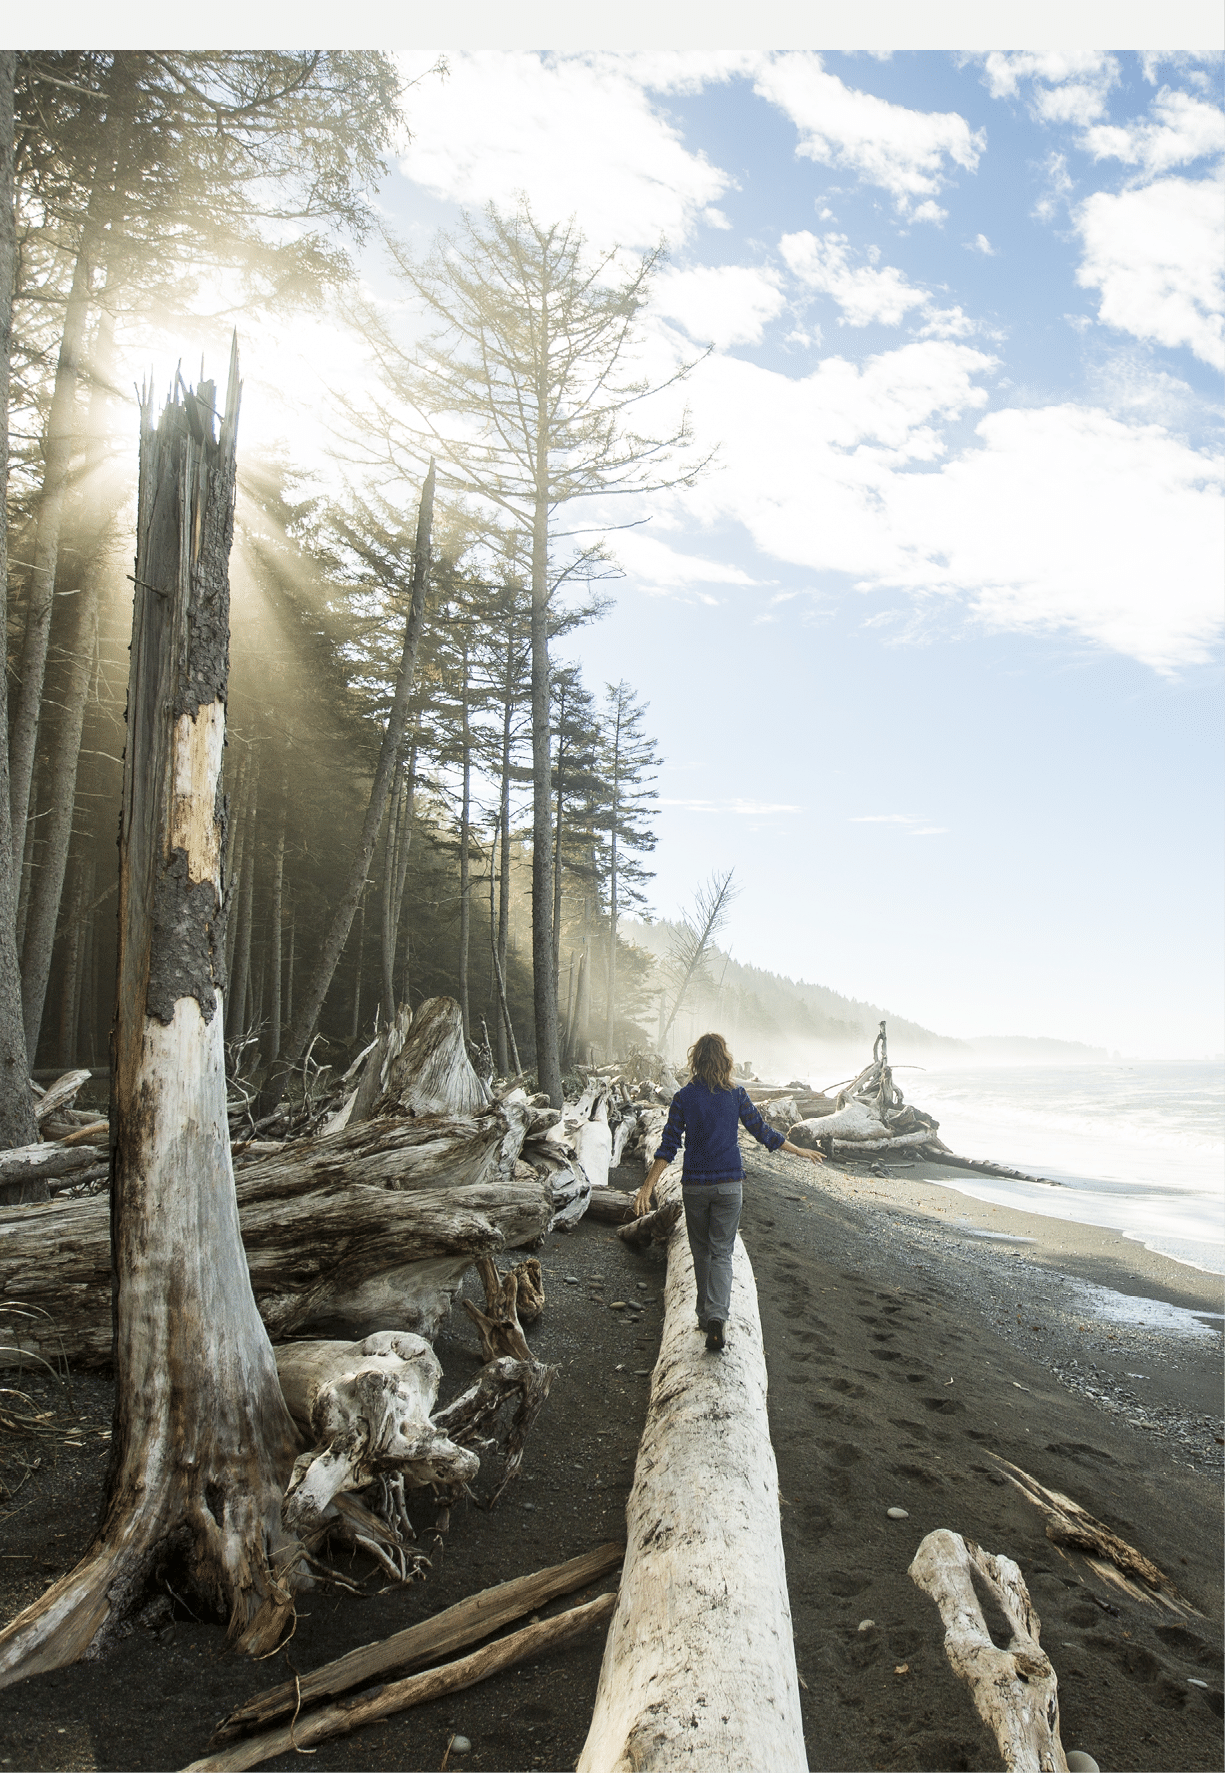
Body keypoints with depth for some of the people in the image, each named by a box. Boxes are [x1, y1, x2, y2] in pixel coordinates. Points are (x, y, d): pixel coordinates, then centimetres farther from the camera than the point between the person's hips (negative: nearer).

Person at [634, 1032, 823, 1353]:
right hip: (729, 1184, 0)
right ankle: (716, 1317, -16)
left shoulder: (683, 1097, -5)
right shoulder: (736, 1095, -4)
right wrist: (800, 1151, 16)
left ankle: (705, 1316, 26)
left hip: (694, 1185, 1)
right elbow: (763, 1133, 2)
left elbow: (669, 1146, -8)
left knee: (701, 1252, 16)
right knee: (721, 1252, 2)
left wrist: (647, 1187, -5)